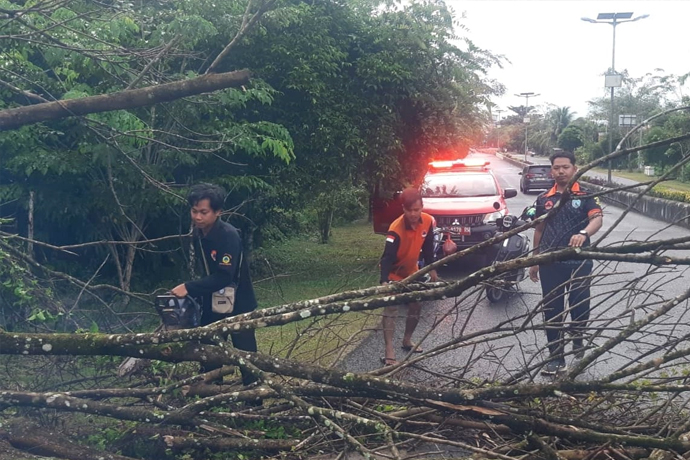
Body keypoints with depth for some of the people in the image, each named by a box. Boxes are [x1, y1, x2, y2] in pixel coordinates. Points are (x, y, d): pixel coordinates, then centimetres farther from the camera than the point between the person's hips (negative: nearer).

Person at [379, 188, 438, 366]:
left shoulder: (427, 221, -17)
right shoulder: (396, 229, -35)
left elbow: (427, 246, 0)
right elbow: (387, 257, -42)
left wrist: (431, 268, 7)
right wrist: (384, 281, -55)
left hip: (412, 271, 6)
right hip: (394, 273, -6)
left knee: (416, 306, 14)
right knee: (391, 310, -16)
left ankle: (407, 341, 35)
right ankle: (389, 352, -22)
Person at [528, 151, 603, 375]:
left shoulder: (585, 195, 0)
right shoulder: (544, 199, 9)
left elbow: (597, 218, -16)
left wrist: (584, 234, -37)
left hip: (579, 262, -2)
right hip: (550, 264, 3)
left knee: (580, 307, 5)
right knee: (552, 312, 5)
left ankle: (578, 340, 37)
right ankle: (556, 358, 16)